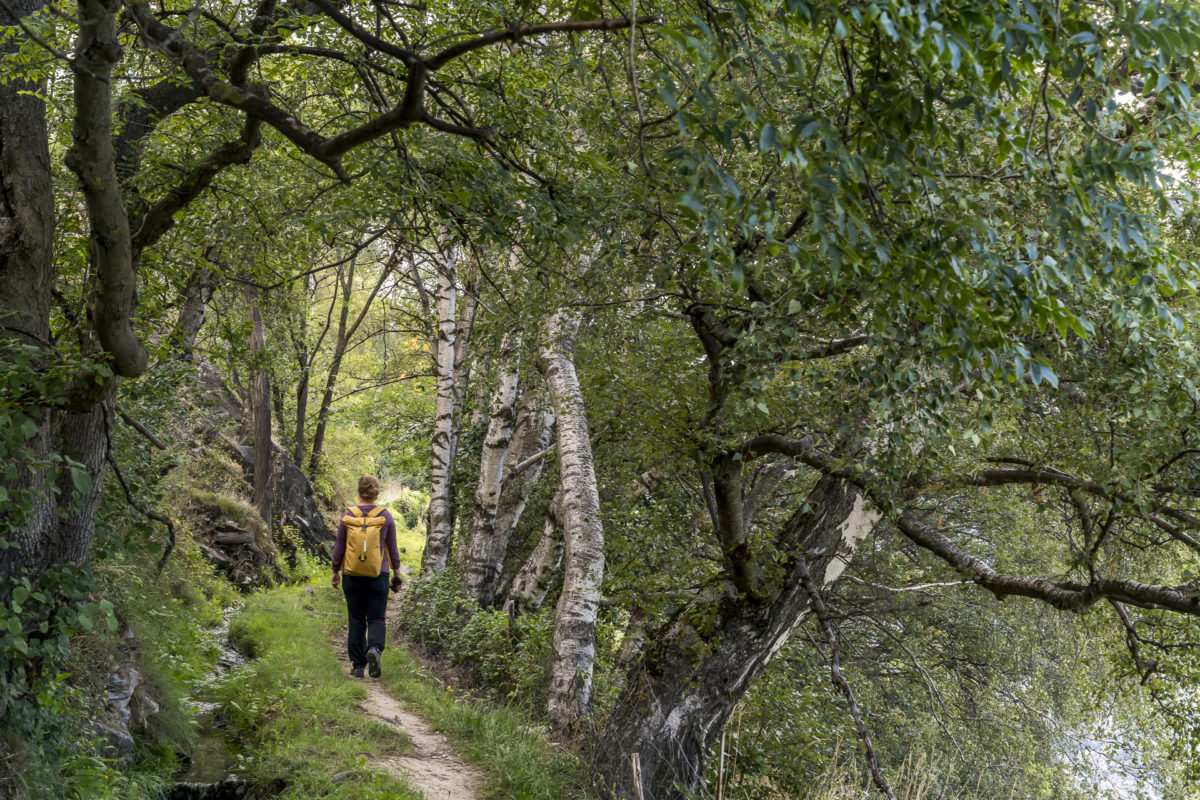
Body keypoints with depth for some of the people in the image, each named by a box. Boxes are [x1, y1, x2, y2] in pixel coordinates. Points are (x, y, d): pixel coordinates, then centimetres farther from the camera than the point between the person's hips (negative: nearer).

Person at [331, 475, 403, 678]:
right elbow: (392, 548, 1)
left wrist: (335, 572, 12)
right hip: (377, 577, -1)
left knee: (356, 621, 9)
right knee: (376, 619, 6)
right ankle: (374, 649, -22)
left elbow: (339, 547, 1)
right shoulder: (385, 516, -4)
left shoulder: (348, 515, -4)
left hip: (352, 577, 1)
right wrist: (396, 573, 11)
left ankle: (358, 665, 9)